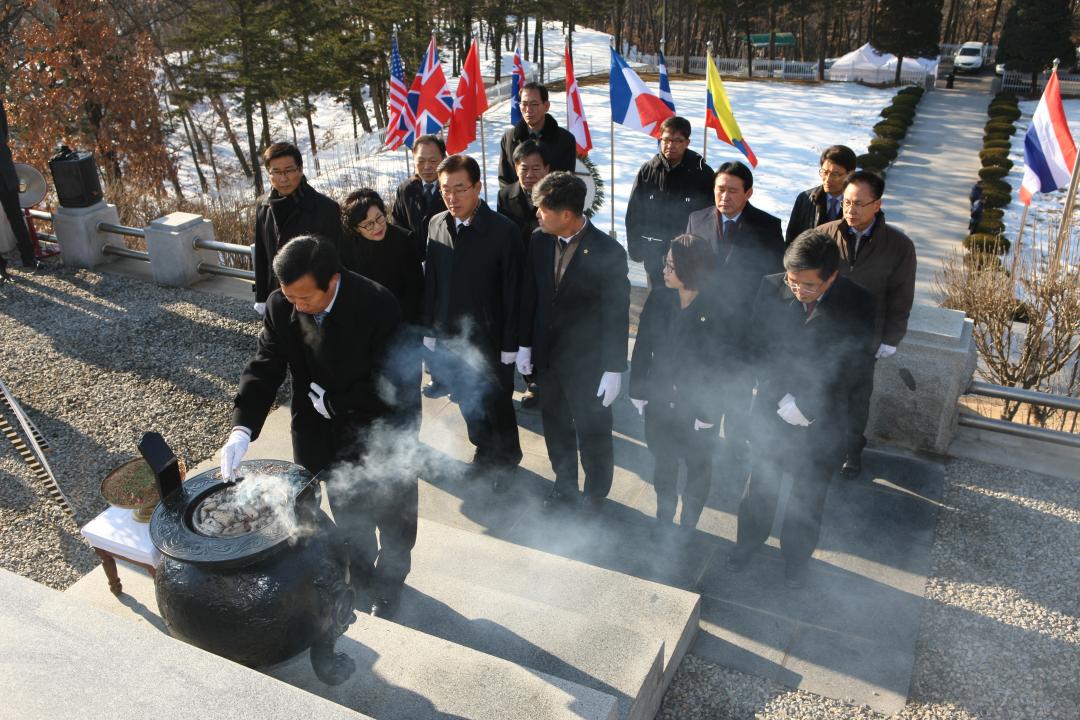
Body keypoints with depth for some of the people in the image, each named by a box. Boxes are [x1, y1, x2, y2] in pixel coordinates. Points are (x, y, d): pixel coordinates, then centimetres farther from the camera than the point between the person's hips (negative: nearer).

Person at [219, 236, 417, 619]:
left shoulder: (377, 306, -30)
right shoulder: (280, 306, -17)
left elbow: (391, 382, -25)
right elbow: (264, 369, -15)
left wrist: (334, 401, -19)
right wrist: (242, 428, -29)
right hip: (324, 437, 4)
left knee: (392, 515, 20)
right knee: (347, 513, 26)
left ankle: (389, 581, 48)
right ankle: (358, 572, 54)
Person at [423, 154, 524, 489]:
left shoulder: (504, 230, -18)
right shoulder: (436, 225, -3)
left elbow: (512, 293, -14)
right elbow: (430, 281, 4)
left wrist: (510, 345, -12)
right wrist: (429, 329, 7)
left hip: (489, 340, -4)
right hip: (450, 336, 5)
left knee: (497, 406, 14)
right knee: (468, 403, 21)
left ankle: (506, 459, 39)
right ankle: (484, 451, 45)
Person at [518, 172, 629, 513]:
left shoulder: (608, 251, -20)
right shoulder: (539, 241, -5)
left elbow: (617, 314, -15)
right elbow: (530, 296, 6)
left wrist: (614, 369, -14)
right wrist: (525, 344, 8)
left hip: (587, 361, -5)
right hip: (547, 354, 5)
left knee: (592, 433, 12)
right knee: (555, 426, 21)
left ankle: (595, 495, 36)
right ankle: (565, 484, 44)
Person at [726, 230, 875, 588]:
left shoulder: (858, 304, -19)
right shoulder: (772, 288, -15)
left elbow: (850, 367, -13)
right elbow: (760, 348, -7)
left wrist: (806, 406, -16)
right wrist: (783, 399, -15)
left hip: (822, 418, -1)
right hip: (772, 407, 1)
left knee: (809, 491, 18)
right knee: (761, 479, 21)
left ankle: (797, 555, 42)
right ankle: (749, 539, 46)